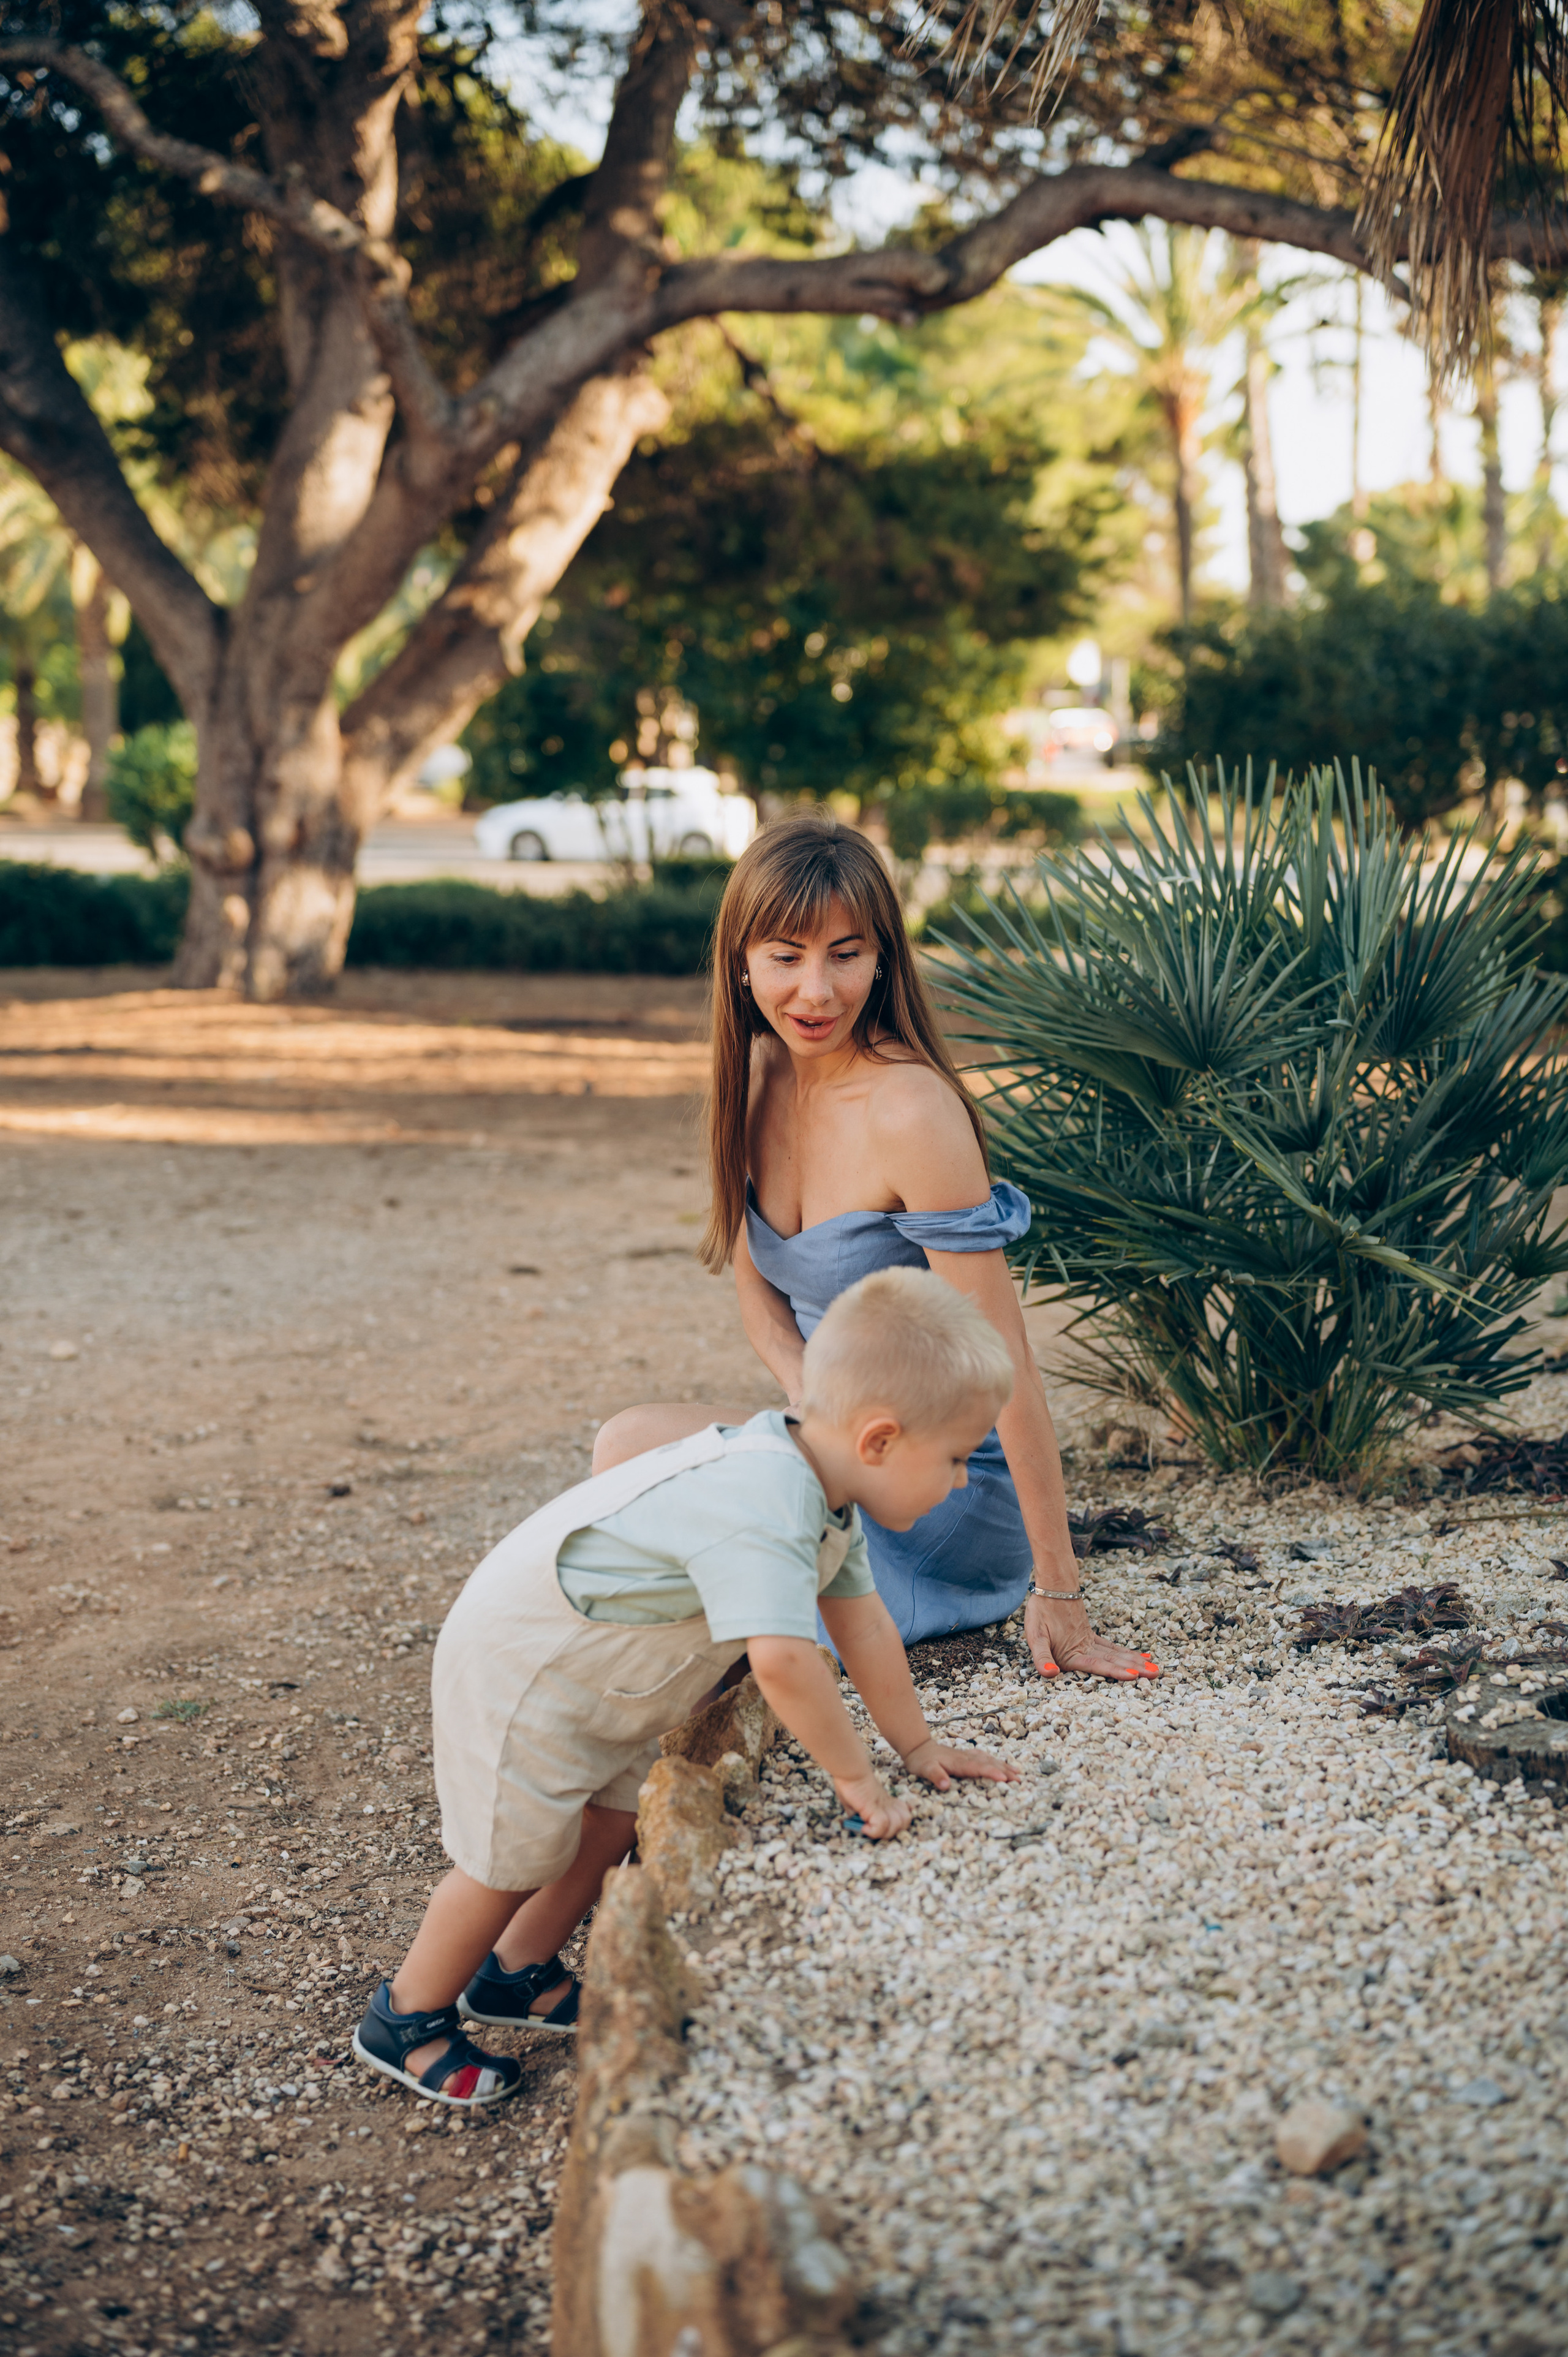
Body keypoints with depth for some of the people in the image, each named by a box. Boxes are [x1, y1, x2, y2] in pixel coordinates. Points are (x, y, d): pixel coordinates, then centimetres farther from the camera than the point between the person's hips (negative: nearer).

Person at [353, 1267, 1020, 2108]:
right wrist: (856, 1777, -34)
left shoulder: (822, 1494, -3)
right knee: (514, 1855, 3)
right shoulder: (762, 1505, -37)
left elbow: (861, 1621, 8)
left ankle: (516, 1975, 37)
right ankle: (406, 2017, 24)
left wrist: (918, 1744, 10)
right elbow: (782, 1660, -46)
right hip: (517, 1668, -9)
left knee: (612, 1822, 16)